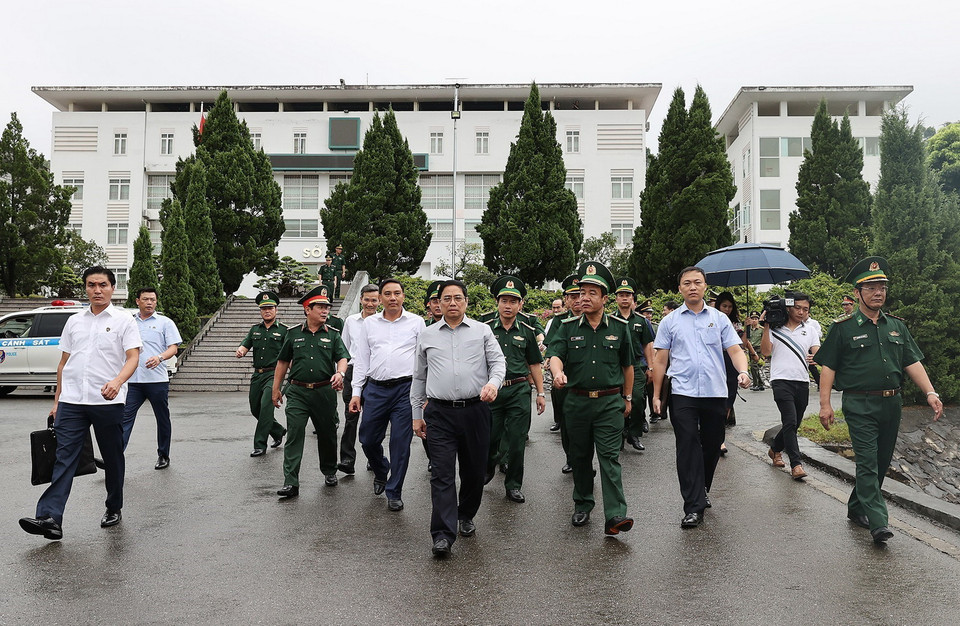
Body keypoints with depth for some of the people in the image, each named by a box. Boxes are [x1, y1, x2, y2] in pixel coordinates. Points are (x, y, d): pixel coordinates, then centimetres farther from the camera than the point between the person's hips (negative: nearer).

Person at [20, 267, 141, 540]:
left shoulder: (123, 320, 1)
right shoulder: (74, 322, 15)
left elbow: (133, 357, -9)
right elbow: (64, 362, 19)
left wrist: (117, 381, -28)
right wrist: (57, 400, 16)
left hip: (108, 402, -3)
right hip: (72, 402, 3)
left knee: (113, 459, 8)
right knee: (64, 458, -6)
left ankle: (113, 509, 22)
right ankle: (50, 518, -11)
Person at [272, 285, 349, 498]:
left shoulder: (333, 334, 5)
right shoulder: (294, 333, 6)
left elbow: (342, 357, -5)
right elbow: (283, 362, 13)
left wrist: (340, 373, -27)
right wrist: (276, 388, 13)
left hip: (325, 391, 1)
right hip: (297, 392, 0)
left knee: (327, 434, 13)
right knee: (294, 435, -8)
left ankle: (330, 472, 34)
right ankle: (291, 483, -6)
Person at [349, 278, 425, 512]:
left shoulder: (416, 322, 4)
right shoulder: (369, 324, 11)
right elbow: (361, 359, 12)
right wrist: (356, 392, 7)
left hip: (405, 389, -2)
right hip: (375, 389, 3)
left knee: (401, 442, 0)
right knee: (368, 440, 8)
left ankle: (394, 493, 16)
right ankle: (380, 473, 39)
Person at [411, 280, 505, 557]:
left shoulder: (482, 331, 8)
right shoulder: (427, 335, 12)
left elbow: (498, 361, 3)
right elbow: (419, 377, 17)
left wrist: (493, 382, -20)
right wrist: (417, 415, 15)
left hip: (475, 410, 0)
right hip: (439, 412, 0)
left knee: (474, 470, 10)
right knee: (442, 473, -5)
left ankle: (466, 516, 34)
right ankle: (442, 535, -4)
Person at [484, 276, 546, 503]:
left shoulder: (527, 331, 6)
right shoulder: (486, 329, 3)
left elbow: (534, 364, 11)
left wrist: (540, 393, 7)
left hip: (518, 391, 0)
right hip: (491, 390, 0)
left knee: (517, 440, 1)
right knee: (490, 438, 8)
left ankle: (513, 485, 16)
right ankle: (488, 470, 38)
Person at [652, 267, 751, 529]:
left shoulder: (719, 318, 11)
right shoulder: (670, 321, 8)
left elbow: (735, 350, 5)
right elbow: (660, 360, 7)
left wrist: (743, 372, -16)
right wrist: (656, 394, 3)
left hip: (715, 392, 2)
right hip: (683, 393, -2)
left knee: (712, 447, 10)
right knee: (688, 448, -7)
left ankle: (701, 490, 32)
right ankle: (693, 506, -4)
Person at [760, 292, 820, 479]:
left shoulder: (810, 330, 13)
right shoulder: (775, 328, 2)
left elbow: (817, 352, 4)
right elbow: (766, 352, -7)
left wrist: (814, 358, -20)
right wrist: (766, 326, -12)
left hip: (802, 382, 5)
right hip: (781, 380, -4)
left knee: (794, 425, 12)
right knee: (790, 422, -15)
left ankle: (775, 450, 36)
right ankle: (796, 464, -13)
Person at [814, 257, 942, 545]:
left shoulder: (896, 326, 13)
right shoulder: (844, 327, -2)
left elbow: (913, 363, 12)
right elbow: (828, 367, -3)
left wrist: (930, 393, -2)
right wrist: (825, 404, -10)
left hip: (891, 404, 6)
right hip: (860, 405, -5)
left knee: (881, 461, 11)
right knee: (867, 462, -11)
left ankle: (856, 508, 27)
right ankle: (878, 523, -12)